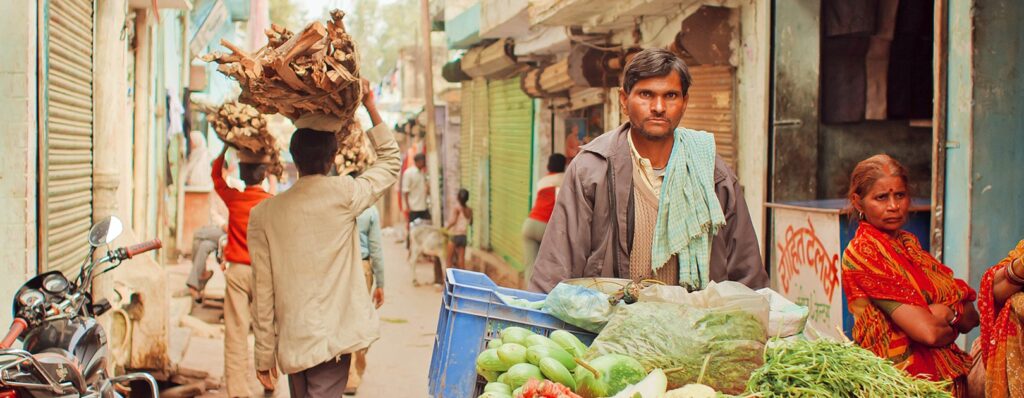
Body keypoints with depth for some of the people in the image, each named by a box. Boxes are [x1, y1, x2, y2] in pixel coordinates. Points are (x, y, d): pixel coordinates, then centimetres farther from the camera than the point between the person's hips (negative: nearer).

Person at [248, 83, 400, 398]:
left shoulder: (263, 214, -1)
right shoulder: (343, 194, -8)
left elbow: (263, 290, 1)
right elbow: (390, 160, 8)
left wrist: (264, 355, 9)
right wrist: (370, 106, 12)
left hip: (291, 343, 3)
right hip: (333, 337, -3)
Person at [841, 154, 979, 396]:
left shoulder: (908, 243, 13)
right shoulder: (863, 251, -10)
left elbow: (971, 317, 9)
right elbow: (927, 332, -16)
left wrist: (947, 312, -10)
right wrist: (953, 326, 3)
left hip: (947, 374, 7)